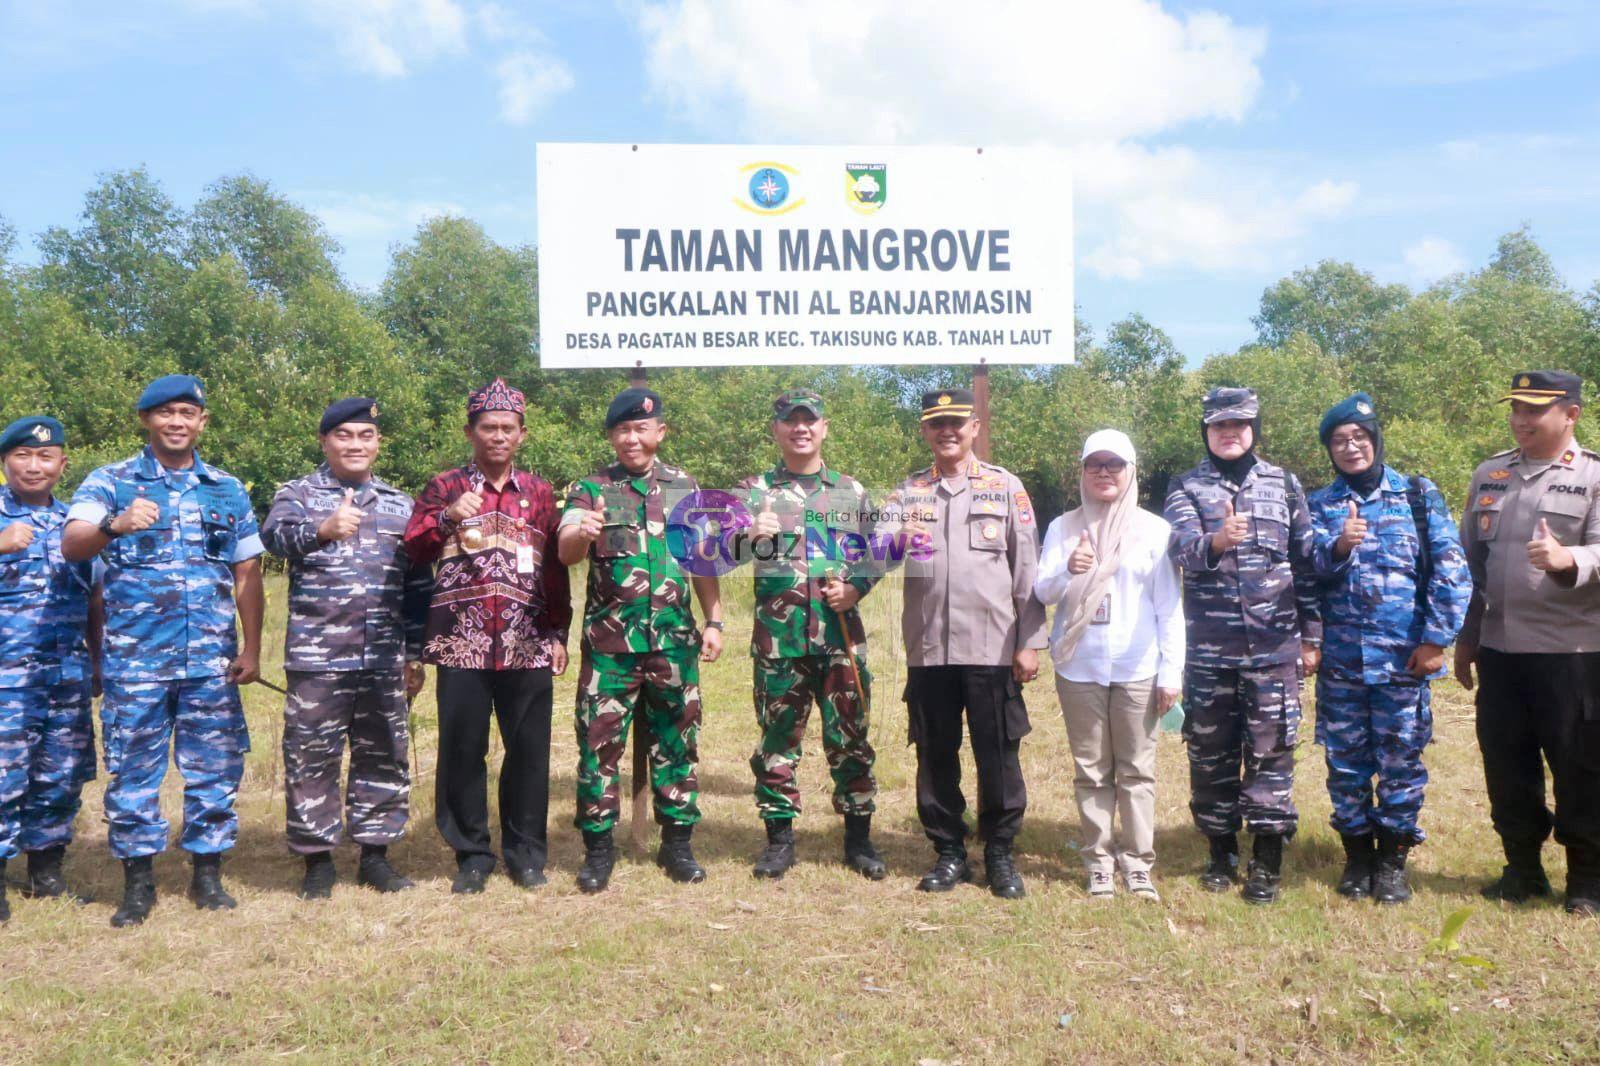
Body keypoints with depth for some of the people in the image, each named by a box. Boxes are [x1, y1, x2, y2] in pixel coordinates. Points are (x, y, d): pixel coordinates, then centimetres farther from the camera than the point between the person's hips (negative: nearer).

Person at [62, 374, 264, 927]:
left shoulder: (228, 490, 10)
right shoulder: (109, 482, 2)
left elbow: (247, 577, 11)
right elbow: (71, 545, -16)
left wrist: (251, 649, 3)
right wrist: (115, 526, -37)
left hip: (212, 659, 2)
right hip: (134, 659, -2)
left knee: (215, 768, 6)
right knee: (132, 771, 5)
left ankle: (208, 874, 19)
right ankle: (137, 882, 18)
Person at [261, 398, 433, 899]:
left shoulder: (400, 504, 14)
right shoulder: (298, 494, 5)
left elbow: (419, 584, 15)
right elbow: (275, 536, -18)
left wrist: (415, 655, 10)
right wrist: (321, 530, -39)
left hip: (385, 658, 3)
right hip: (317, 656, -3)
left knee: (384, 756, 8)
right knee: (312, 758, 3)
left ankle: (375, 853, 21)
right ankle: (317, 859, 16)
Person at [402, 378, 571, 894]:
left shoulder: (539, 491, 13)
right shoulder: (445, 486, 8)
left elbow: (554, 567, 14)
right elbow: (413, 550, -3)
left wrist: (558, 633, 9)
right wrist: (446, 518, -21)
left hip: (528, 644, 1)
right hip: (461, 643, -1)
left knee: (529, 749, 5)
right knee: (462, 747, 3)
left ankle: (526, 852, 19)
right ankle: (472, 855, 16)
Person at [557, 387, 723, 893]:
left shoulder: (684, 487, 10)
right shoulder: (590, 489, 1)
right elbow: (566, 554, -13)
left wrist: (714, 622, 6)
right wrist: (581, 533, -36)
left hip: (675, 641, 2)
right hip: (609, 642, -2)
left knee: (676, 742, 8)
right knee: (599, 741, 1)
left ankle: (677, 842, 20)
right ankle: (598, 846, 13)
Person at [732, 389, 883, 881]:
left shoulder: (852, 491, 10)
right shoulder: (753, 491, 5)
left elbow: (875, 556, 13)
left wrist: (855, 588, -6)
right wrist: (752, 537, -27)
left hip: (843, 637, 1)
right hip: (778, 638, -1)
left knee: (850, 739, 6)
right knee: (778, 741, 6)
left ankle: (859, 838, 18)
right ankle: (779, 838, 18)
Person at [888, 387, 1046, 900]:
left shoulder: (1005, 487, 5)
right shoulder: (908, 492, 11)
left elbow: (1026, 569, 3)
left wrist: (1029, 643, -2)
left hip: (993, 648, -2)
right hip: (928, 650, 2)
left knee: (999, 756, 3)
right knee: (935, 756, 9)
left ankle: (1000, 854, 18)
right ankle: (949, 852, 22)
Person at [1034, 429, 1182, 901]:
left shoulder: (1154, 529, 2)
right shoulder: (1063, 528, 5)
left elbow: (1169, 606, 3)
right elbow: (1041, 592, 1)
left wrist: (1171, 672, -2)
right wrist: (1068, 571, -21)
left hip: (1137, 669, -1)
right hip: (1079, 668, 1)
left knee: (1137, 770, 4)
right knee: (1091, 772, 7)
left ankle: (1138, 863, 12)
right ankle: (1099, 862, 15)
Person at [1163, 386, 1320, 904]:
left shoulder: (1283, 484, 8)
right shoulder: (1186, 487, 3)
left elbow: (1306, 563, 9)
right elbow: (1183, 549, -16)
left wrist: (1311, 636, 5)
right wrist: (1216, 541, -38)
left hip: (1274, 646, 0)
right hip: (1208, 648, 0)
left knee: (1270, 751, 2)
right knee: (1211, 753, 8)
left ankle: (1267, 861, 11)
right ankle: (1221, 853, 23)